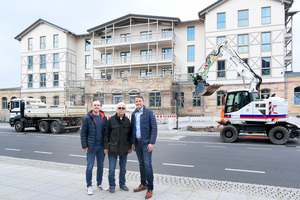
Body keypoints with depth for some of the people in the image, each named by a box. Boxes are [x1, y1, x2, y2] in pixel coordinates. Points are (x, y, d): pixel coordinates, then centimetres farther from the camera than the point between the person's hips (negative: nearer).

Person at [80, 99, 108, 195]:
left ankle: (99, 183, 29)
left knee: (100, 166, 13)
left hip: (101, 146, 4)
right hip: (91, 146, -3)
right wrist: (84, 146, -10)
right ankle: (89, 186, 16)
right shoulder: (87, 118, -4)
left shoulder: (104, 118, 6)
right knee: (90, 166, 2)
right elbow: (83, 133, -5)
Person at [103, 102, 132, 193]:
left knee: (123, 168, 14)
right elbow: (106, 134, -3)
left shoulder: (127, 120, 3)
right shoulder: (111, 120, -7)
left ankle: (122, 184, 31)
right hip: (113, 149, -3)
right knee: (111, 169, 3)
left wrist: (130, 147, 6)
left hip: (124, 149, 3)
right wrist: (105, 147, -6)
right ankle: (112, 185, 21)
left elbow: (129, 134, 9)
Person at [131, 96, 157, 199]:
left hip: (146, 142, -5)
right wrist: (133, 142, 9)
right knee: (141, 164, 13)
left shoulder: (149, 112, -6)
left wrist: (152, 143, -16)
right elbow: (132, 129, 15)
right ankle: (143, 184, 26)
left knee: (147, 164, -7)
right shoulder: (133, 114, 10)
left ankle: (150, 188, 3)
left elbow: (154, 128, -10)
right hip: (137, 142, 5)